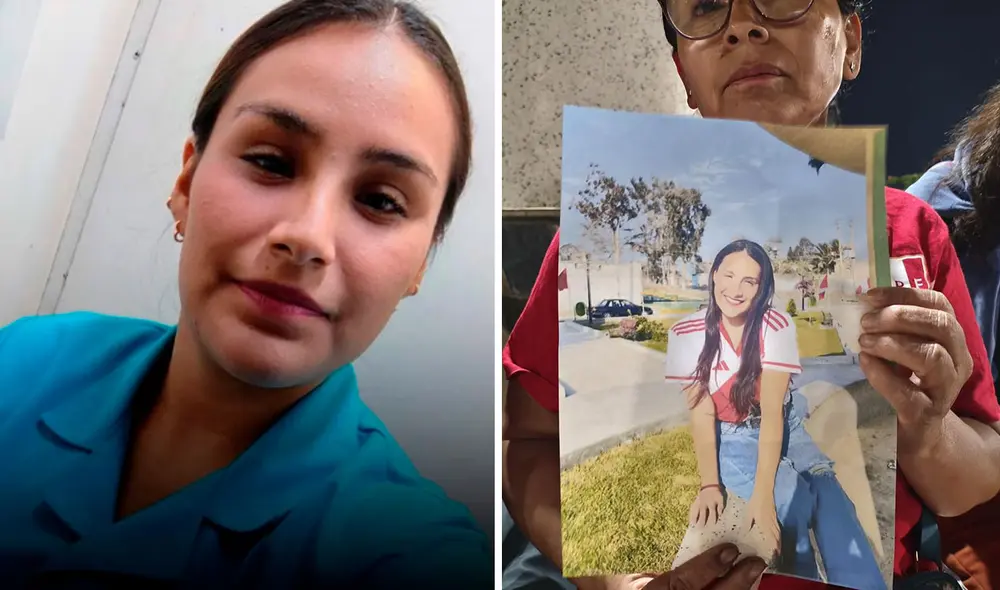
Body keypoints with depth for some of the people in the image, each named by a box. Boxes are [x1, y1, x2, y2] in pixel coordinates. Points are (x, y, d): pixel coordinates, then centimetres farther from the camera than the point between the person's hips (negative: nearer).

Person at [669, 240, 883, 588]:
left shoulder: (777, 326, -15)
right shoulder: (687, 334, -15)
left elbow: (772, 411, -23)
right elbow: (702, 414, -15)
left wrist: (762, 493, -32)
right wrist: (710, 485, -29)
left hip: (784, 429, 1)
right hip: (730, 439, -1)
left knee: (827, 492, -25)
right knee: (791, 496, -26)